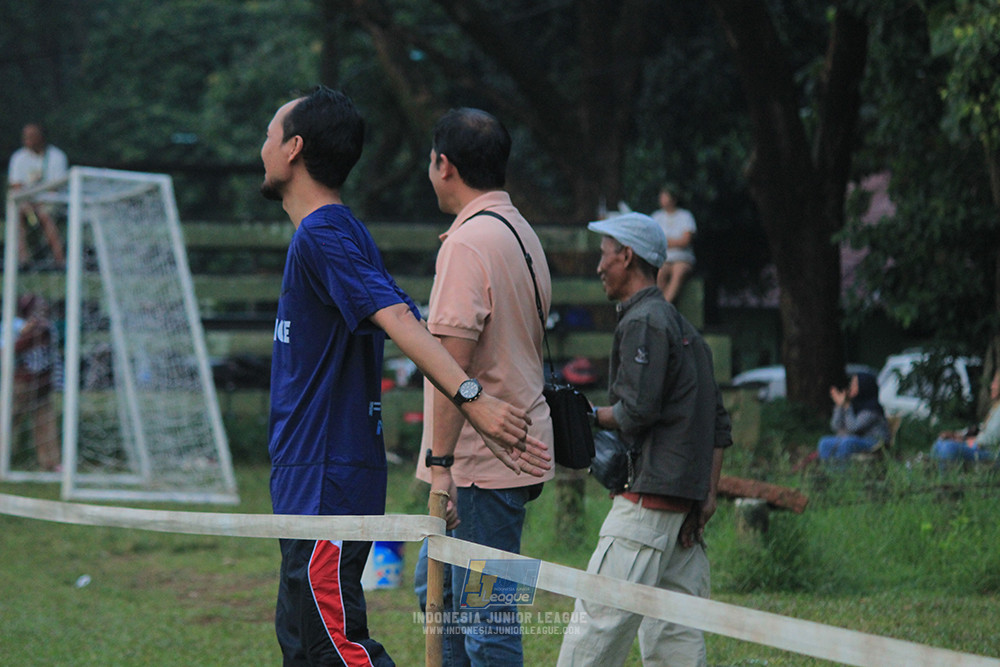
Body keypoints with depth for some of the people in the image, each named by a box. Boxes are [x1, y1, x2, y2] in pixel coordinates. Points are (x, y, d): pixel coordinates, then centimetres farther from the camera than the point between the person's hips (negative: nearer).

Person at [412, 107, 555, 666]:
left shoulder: (467, 242, -16)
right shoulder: (522, 232, 15)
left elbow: (453, 357, -22)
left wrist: (440, 461, -22)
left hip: (484, 462, -10)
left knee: (487, 616, -7)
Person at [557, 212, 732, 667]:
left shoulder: (643, 322, -8)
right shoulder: (685, 327, 22)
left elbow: (637, 411, -17)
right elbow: (719, 427, 19)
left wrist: (590, 415, 1)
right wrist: (708, 497, 12)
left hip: (648, 497, -10)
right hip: (686, 497, 10)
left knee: (598, 621, -10)